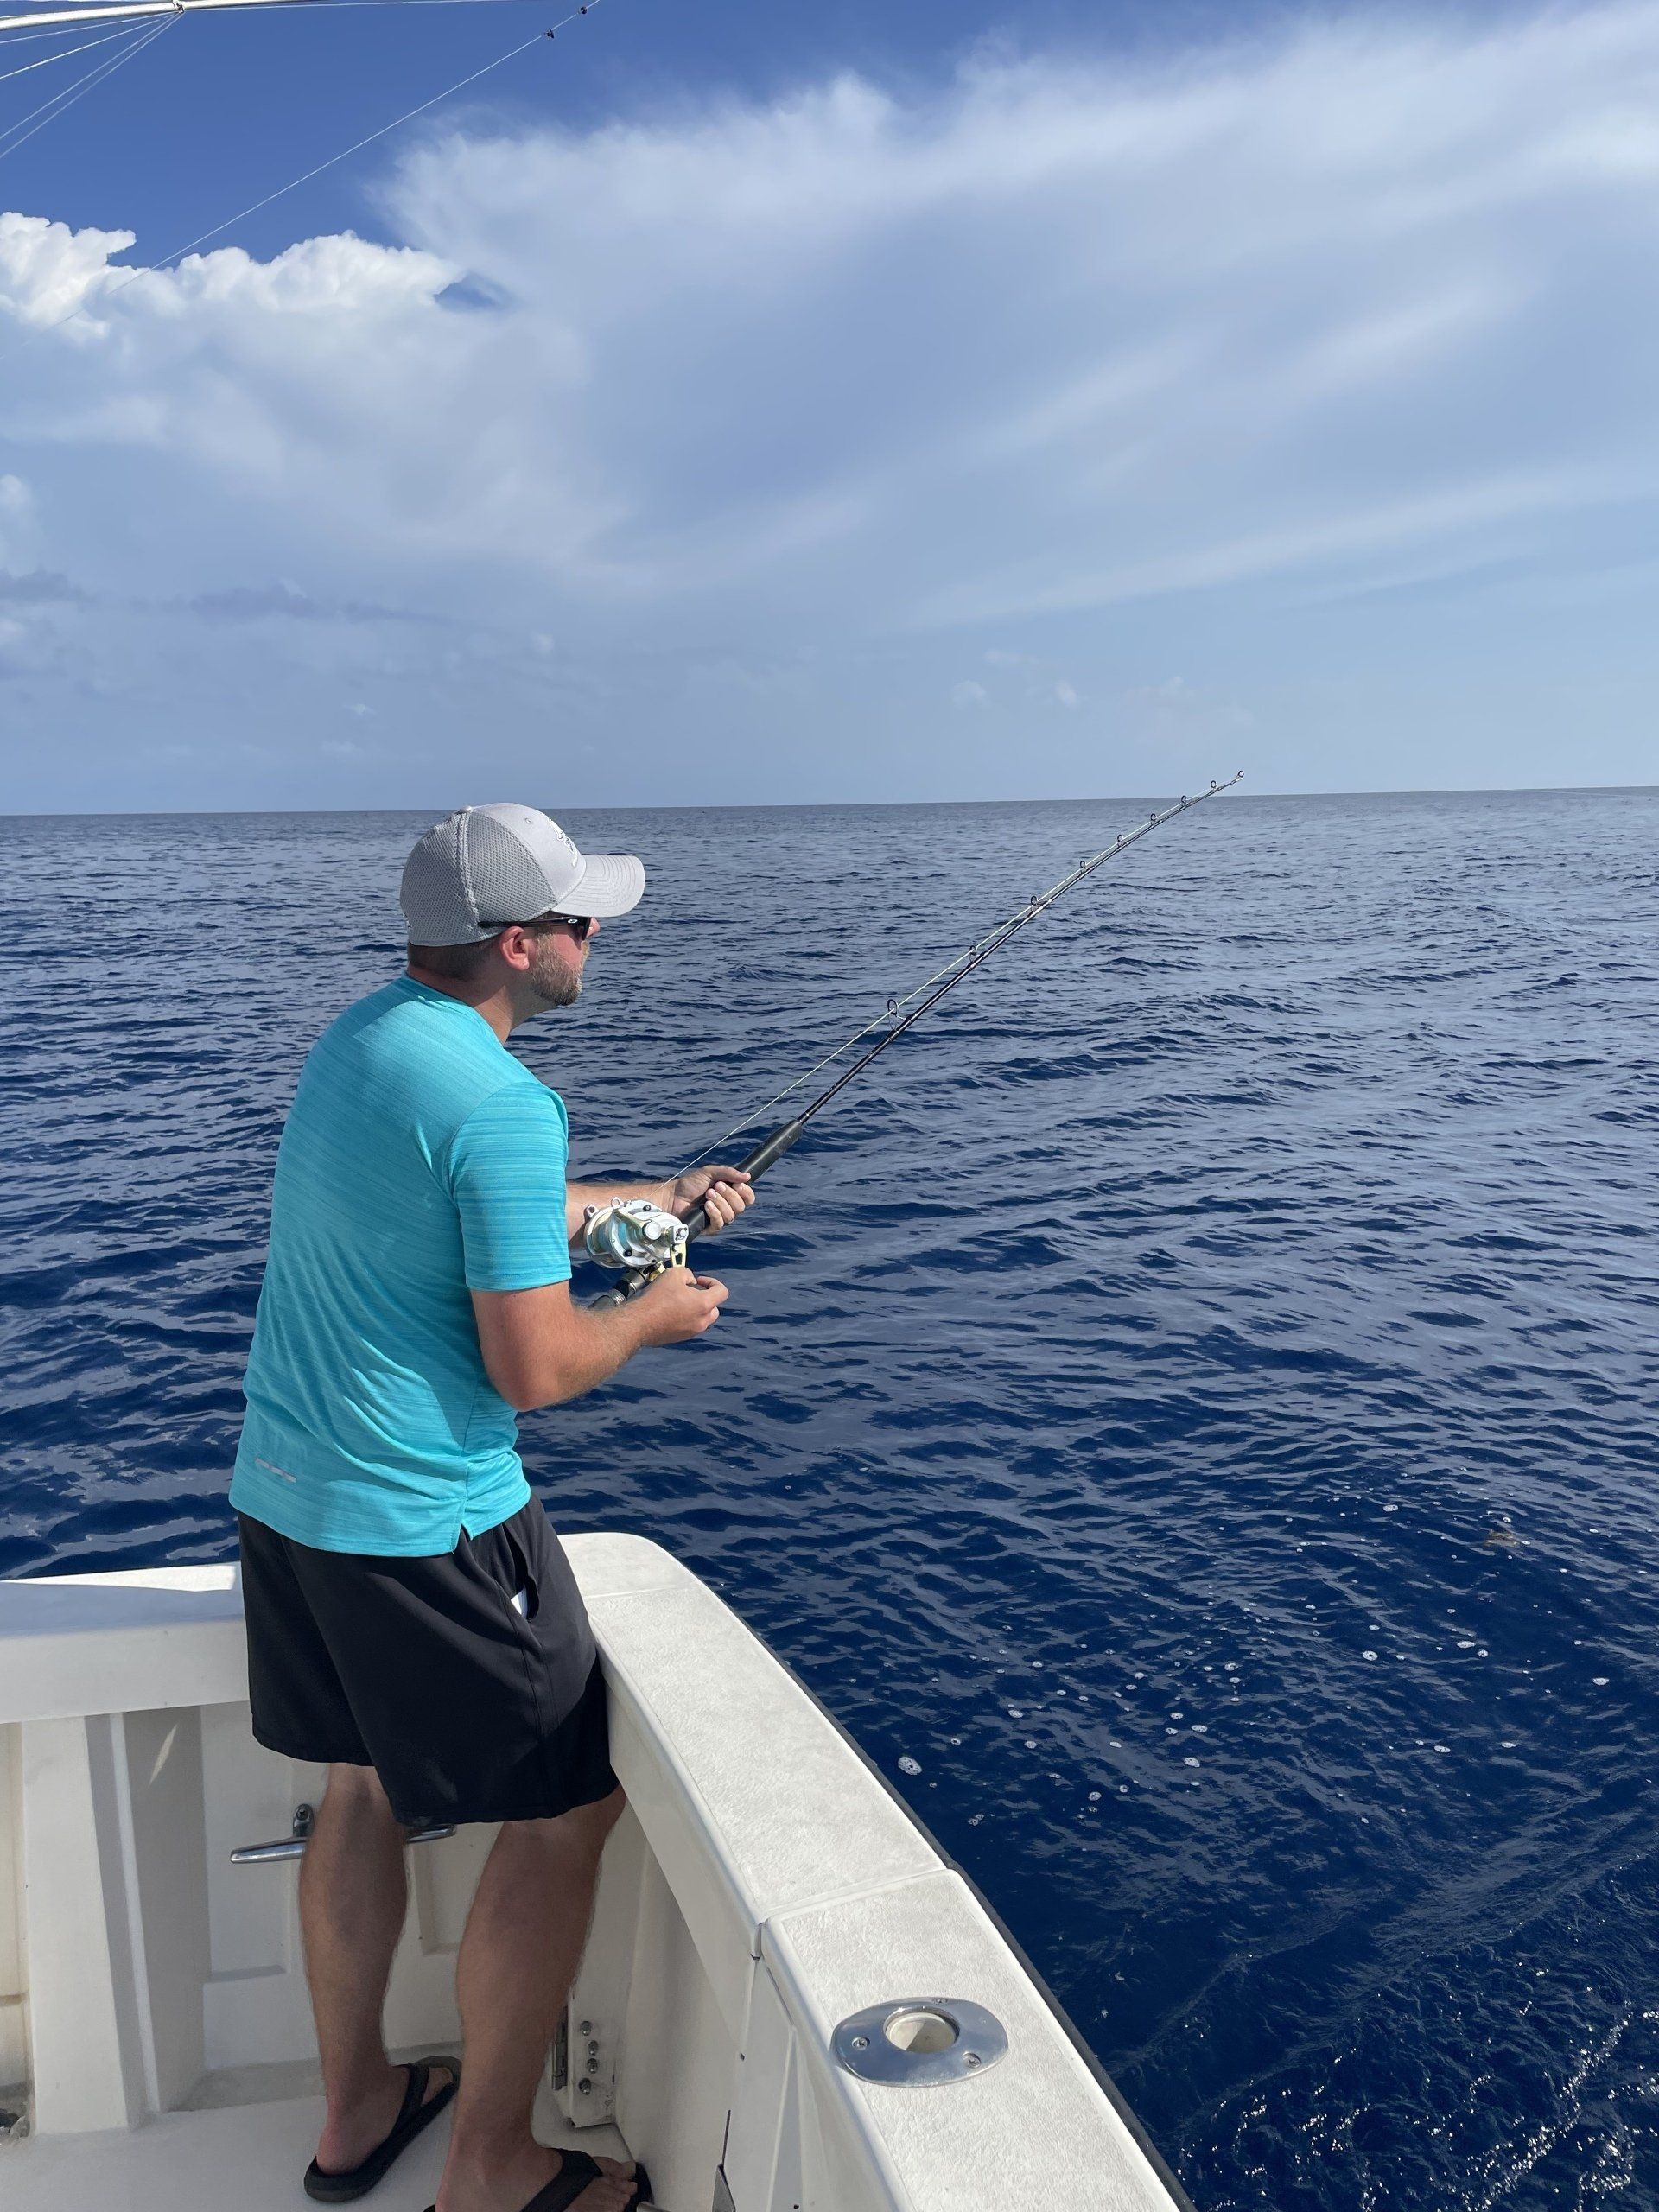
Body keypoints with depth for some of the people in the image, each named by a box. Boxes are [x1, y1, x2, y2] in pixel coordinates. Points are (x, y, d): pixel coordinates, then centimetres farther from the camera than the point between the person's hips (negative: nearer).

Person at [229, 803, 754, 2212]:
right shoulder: (501, 1101, -23)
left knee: (368, 1778, 24)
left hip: (281, 1496, 10)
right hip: (421, 1522, -9)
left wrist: (658, 1201, 27)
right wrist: (655, 1315, -2)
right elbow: (535, 1368, -22)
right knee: (566, 1808, 8)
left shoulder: (356, 1036, 7)